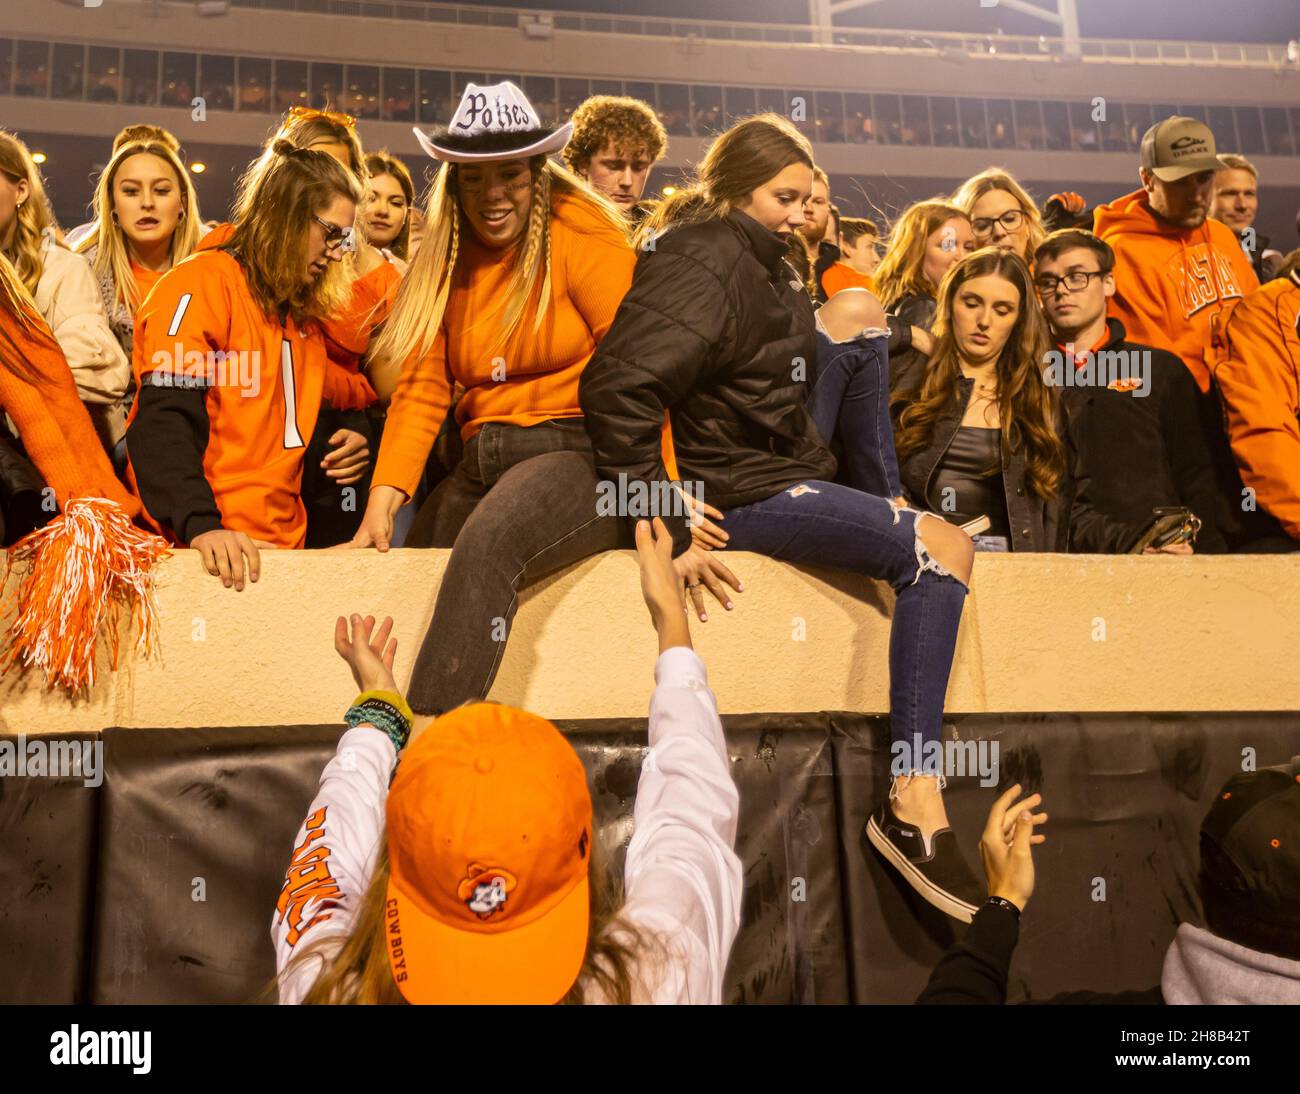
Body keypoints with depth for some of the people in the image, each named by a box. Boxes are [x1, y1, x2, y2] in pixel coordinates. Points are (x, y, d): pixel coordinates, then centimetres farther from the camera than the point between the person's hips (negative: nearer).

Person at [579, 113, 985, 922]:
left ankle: (892, 499, 21)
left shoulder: (753, 258, 12)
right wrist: (670, 528, -29)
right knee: (941, 550, -19)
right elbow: (616, 387, -32)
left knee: (857, 310, 15)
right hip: (742, 489, -10)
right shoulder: (705, 266, -19)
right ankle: (914, 805, -20)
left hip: (786, 455, 10)